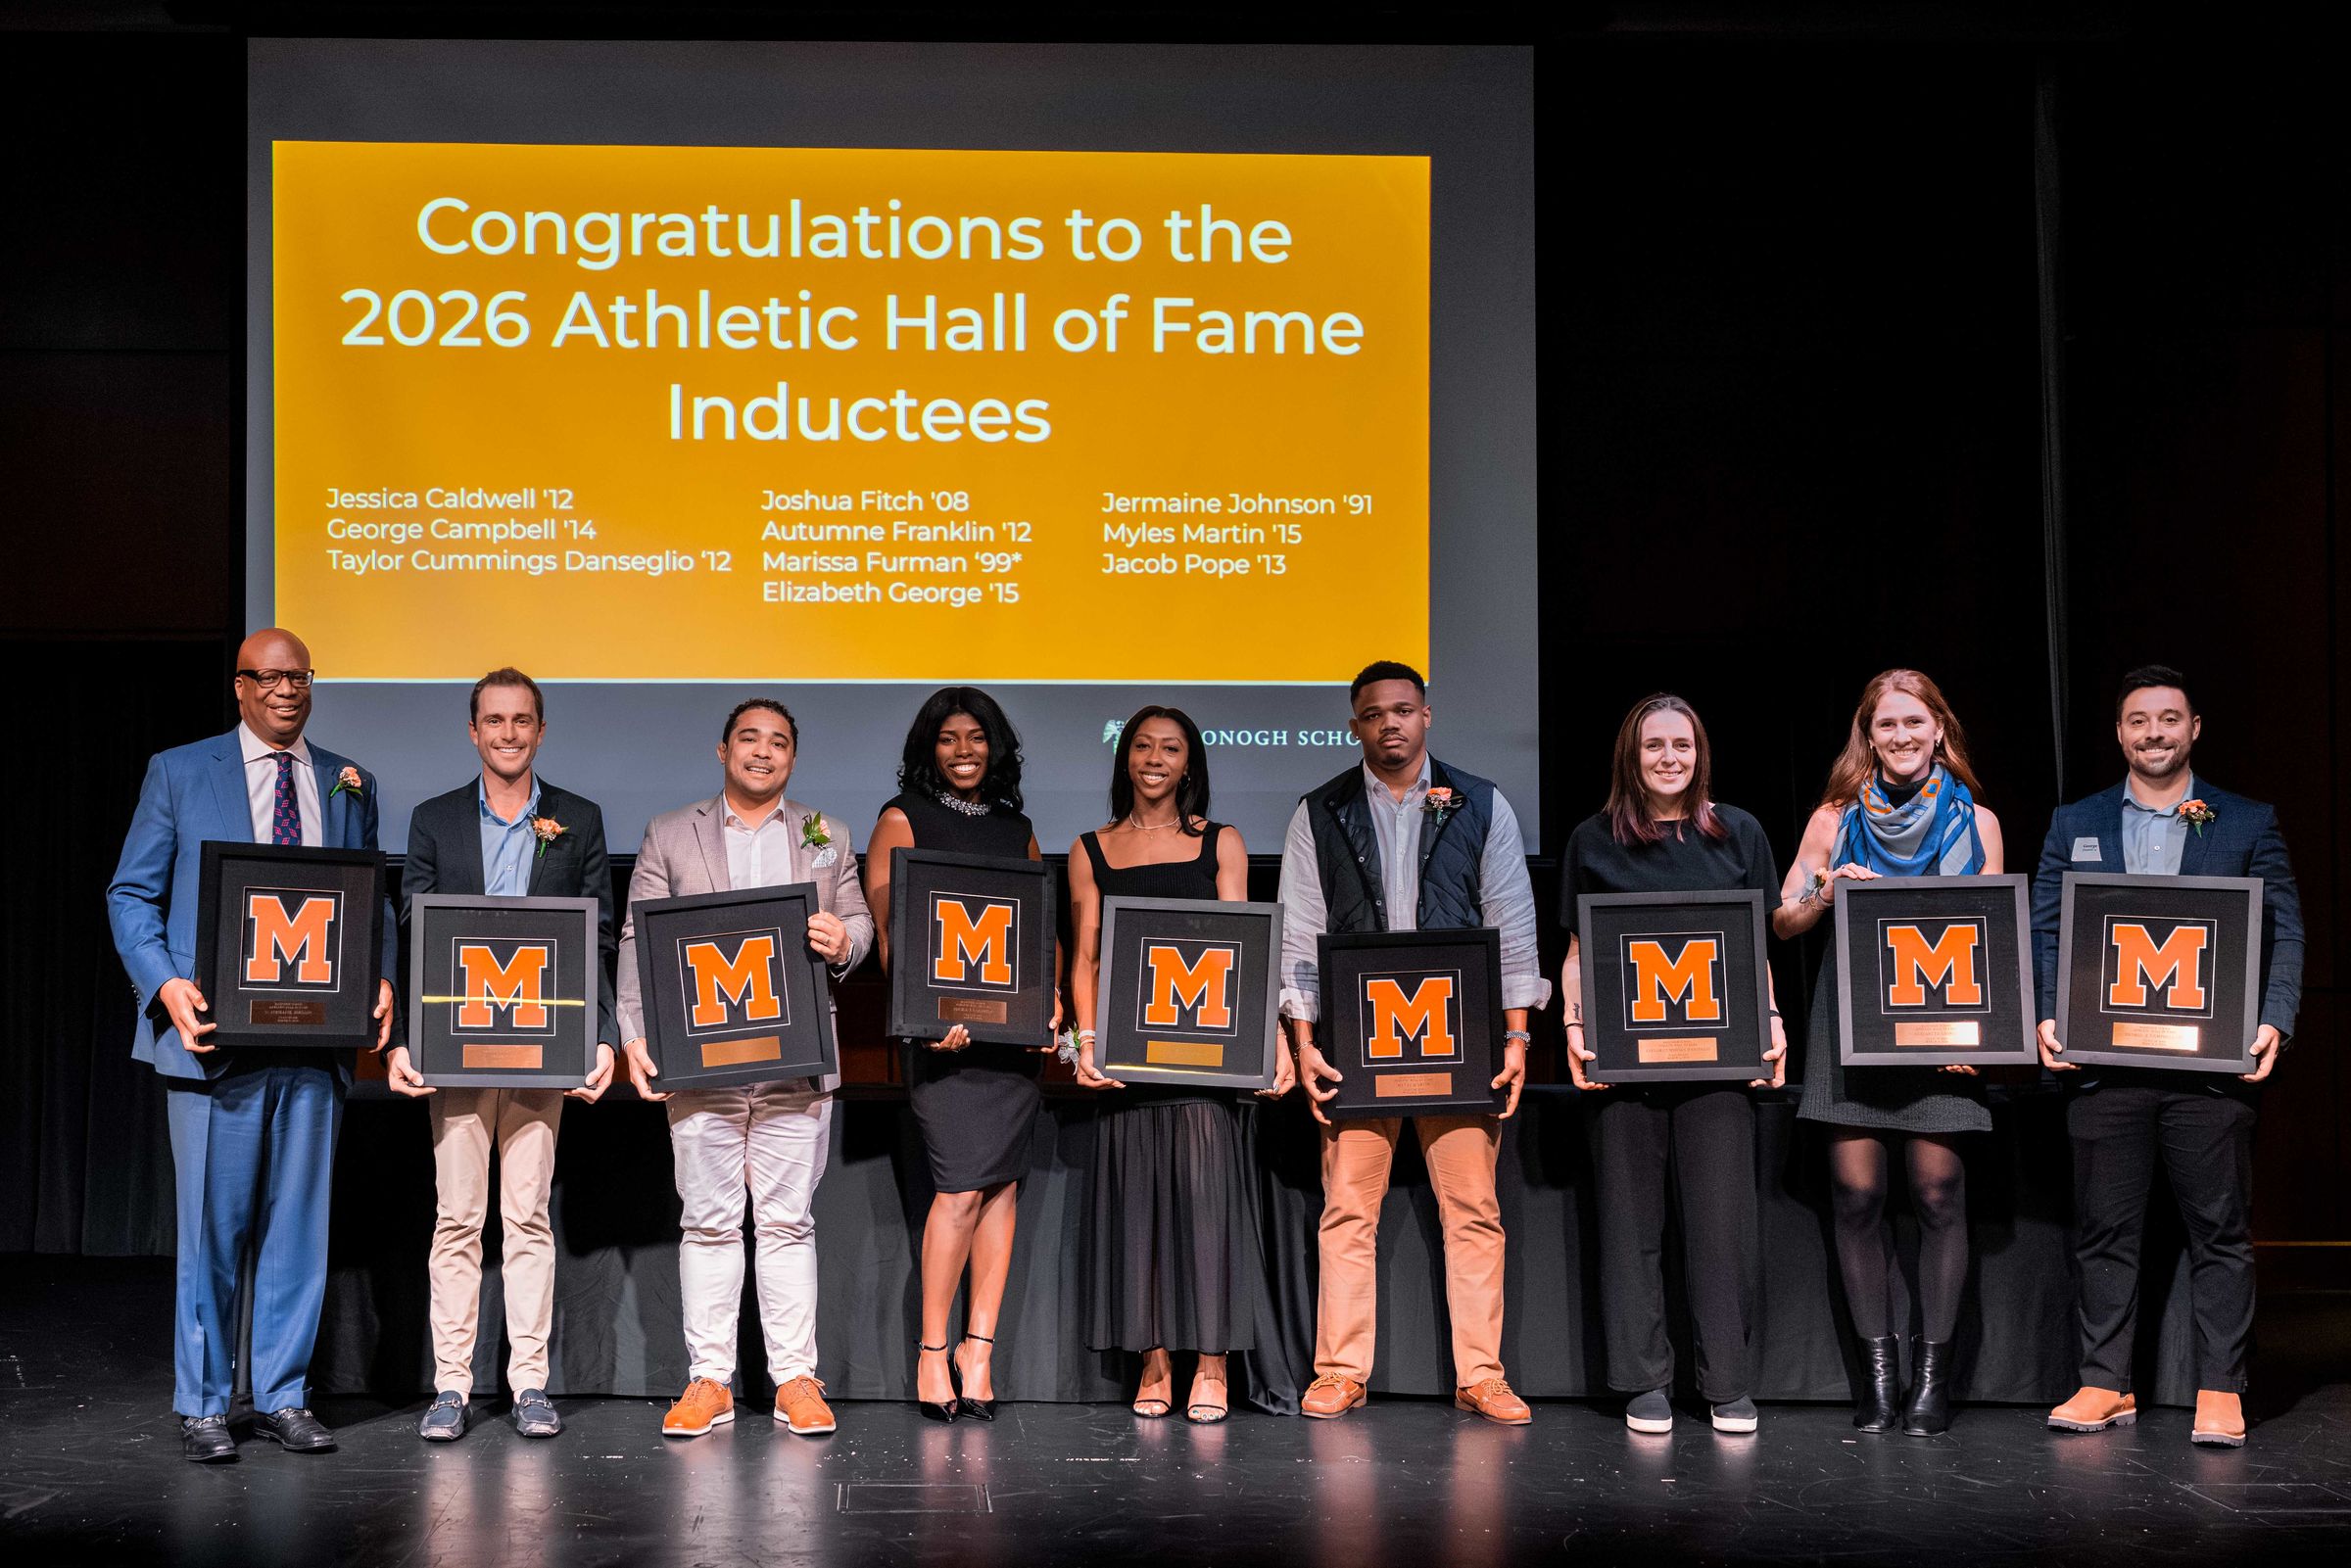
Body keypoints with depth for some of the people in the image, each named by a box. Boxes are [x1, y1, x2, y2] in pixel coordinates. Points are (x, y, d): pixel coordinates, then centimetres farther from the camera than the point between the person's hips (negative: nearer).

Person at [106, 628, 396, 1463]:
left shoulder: (348, 784, 13)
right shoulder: (178, 773, 5)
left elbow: (371, 898, 15)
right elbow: (131, 894, 4)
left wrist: (381, 978, -3)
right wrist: (166, 984, -12)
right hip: (214, 1034, -3)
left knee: (299, 1222, 7)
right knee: (211, 1226, 0)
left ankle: (283, 1395, 17)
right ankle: (201, 1405, 11)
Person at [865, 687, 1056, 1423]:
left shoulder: (1017, 830, 18)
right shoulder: (902, 821, 4)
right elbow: (887, 931, -4)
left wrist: (1050, 997, 0)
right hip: (943, 1026, -5)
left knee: (1003, 1181, 1)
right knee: (964, 1183, -12)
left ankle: (979, 1348, 5)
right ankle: (932, 1352, -2)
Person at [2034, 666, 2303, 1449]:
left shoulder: (2248, 824, 8)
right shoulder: (2074, 825, 12)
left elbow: (2284, 934, 4)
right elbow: (2044, 931, 8)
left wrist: (2275, 1021, -10)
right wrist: (2046, 1017, -6)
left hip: (2212, 1062, -1)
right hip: (2103, 1059, 1)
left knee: (2220, 1230, 2)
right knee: (2104, 1228, 5)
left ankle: (2220, 1391, 9)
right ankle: (2105, 1384, 13)